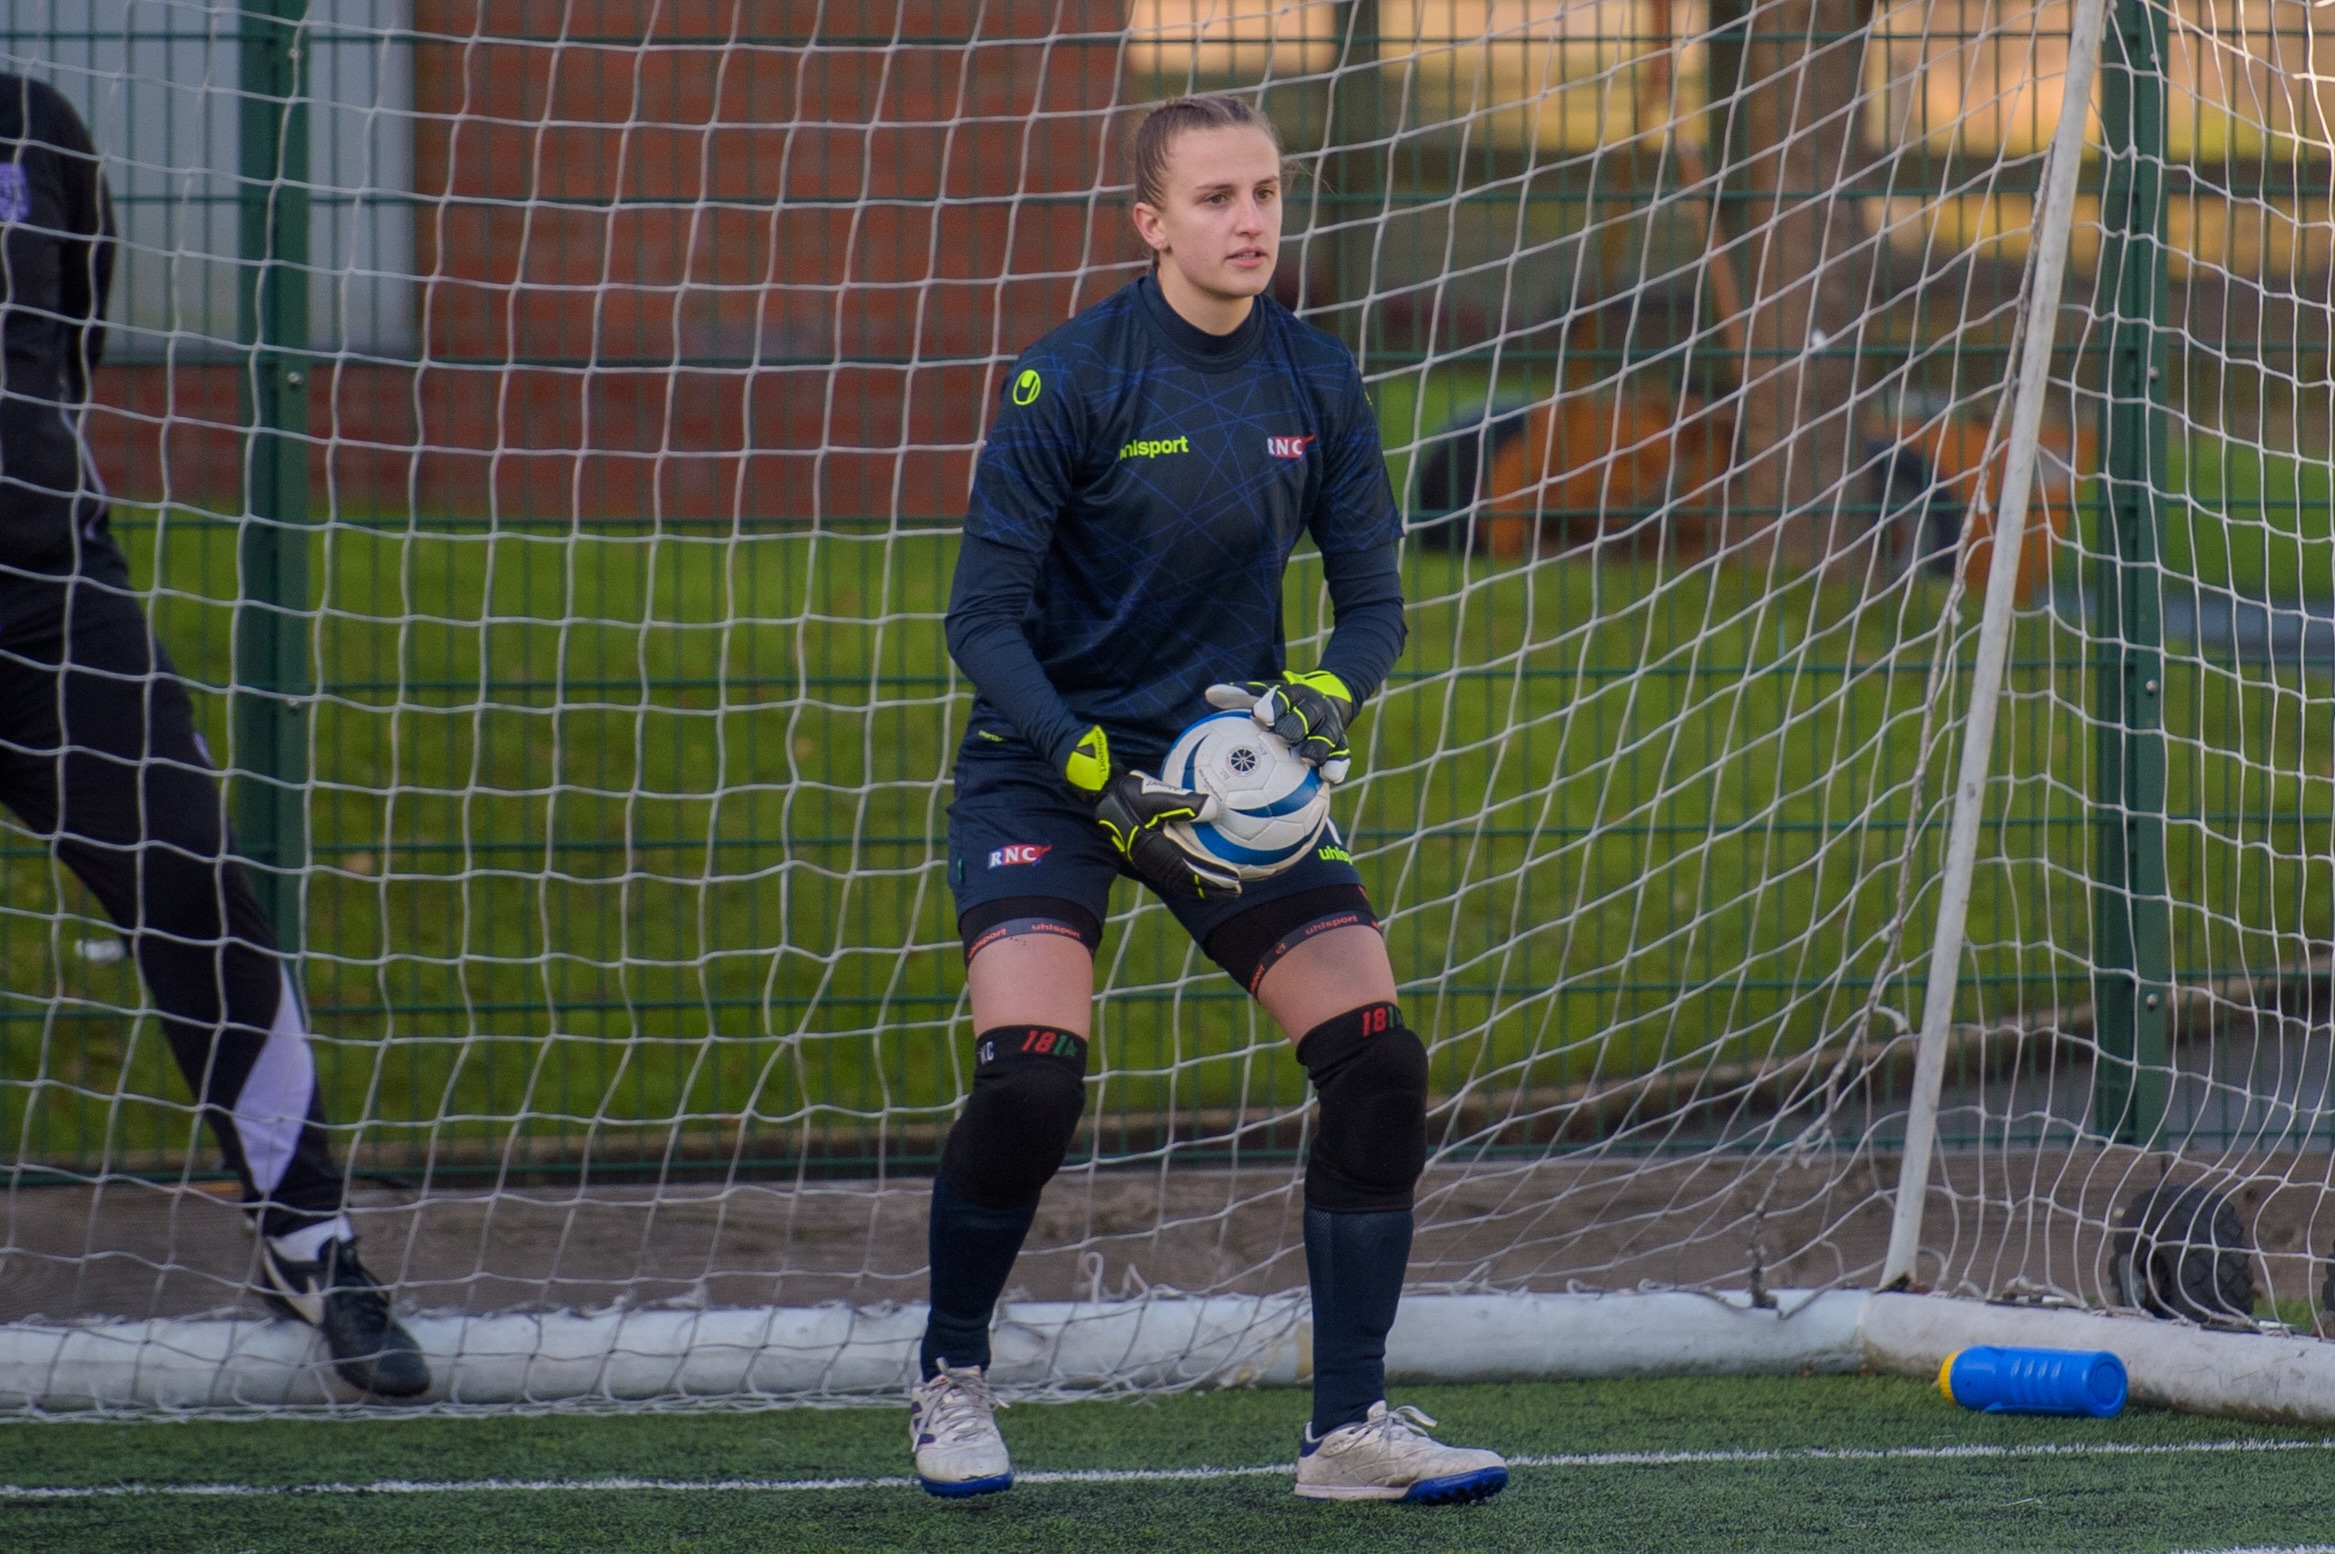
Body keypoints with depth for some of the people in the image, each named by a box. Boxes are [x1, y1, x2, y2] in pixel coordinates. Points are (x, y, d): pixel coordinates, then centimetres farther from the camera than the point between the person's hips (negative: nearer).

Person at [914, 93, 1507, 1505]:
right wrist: (1100, 777, -24)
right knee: (1032, 1075, -22)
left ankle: (1351, 1426, 1)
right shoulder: (1072, 379, -14)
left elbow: (1374, 600, 5)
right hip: (1052, 764, -4)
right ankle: (951, 1382, 4)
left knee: (1379, 1060, -9)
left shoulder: (1316, 383, 0)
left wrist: (1326, 697, -17)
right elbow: (984, 617, -13)